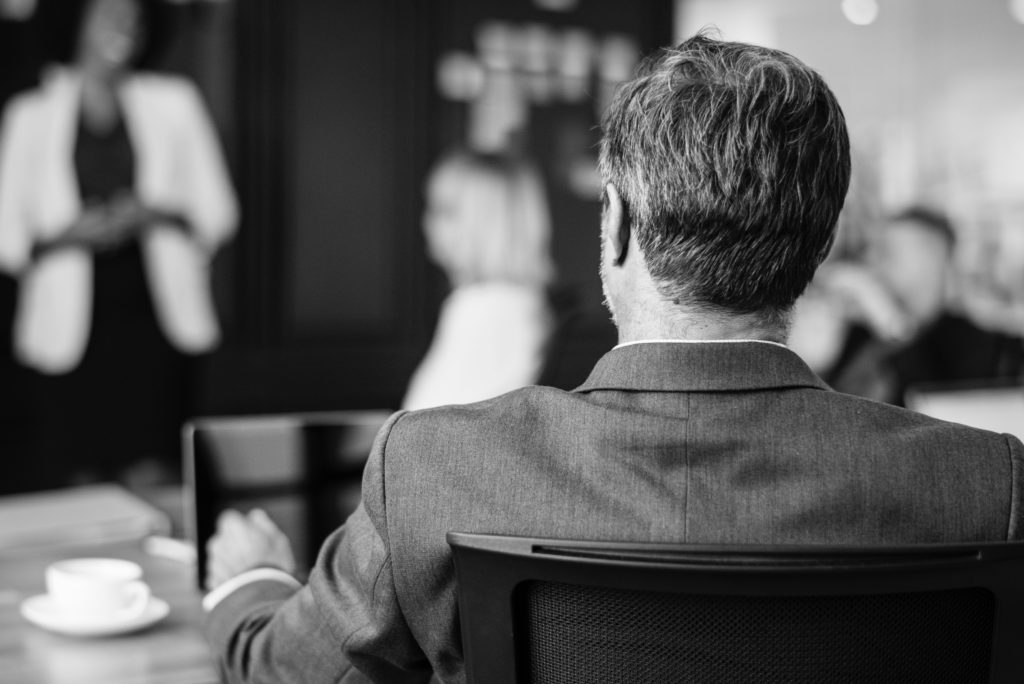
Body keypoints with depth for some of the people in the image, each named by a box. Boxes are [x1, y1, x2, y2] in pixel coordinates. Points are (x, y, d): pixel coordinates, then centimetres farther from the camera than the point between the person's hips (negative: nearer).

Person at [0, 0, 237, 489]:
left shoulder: (173, 102, 11)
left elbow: (217, 212, 9)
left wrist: (155, 213, -8)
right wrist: (70, 234, -11)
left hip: (154, 316, 0)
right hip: (71, 326, 0)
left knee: (152, 479, -6)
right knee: (75, 483, -3)